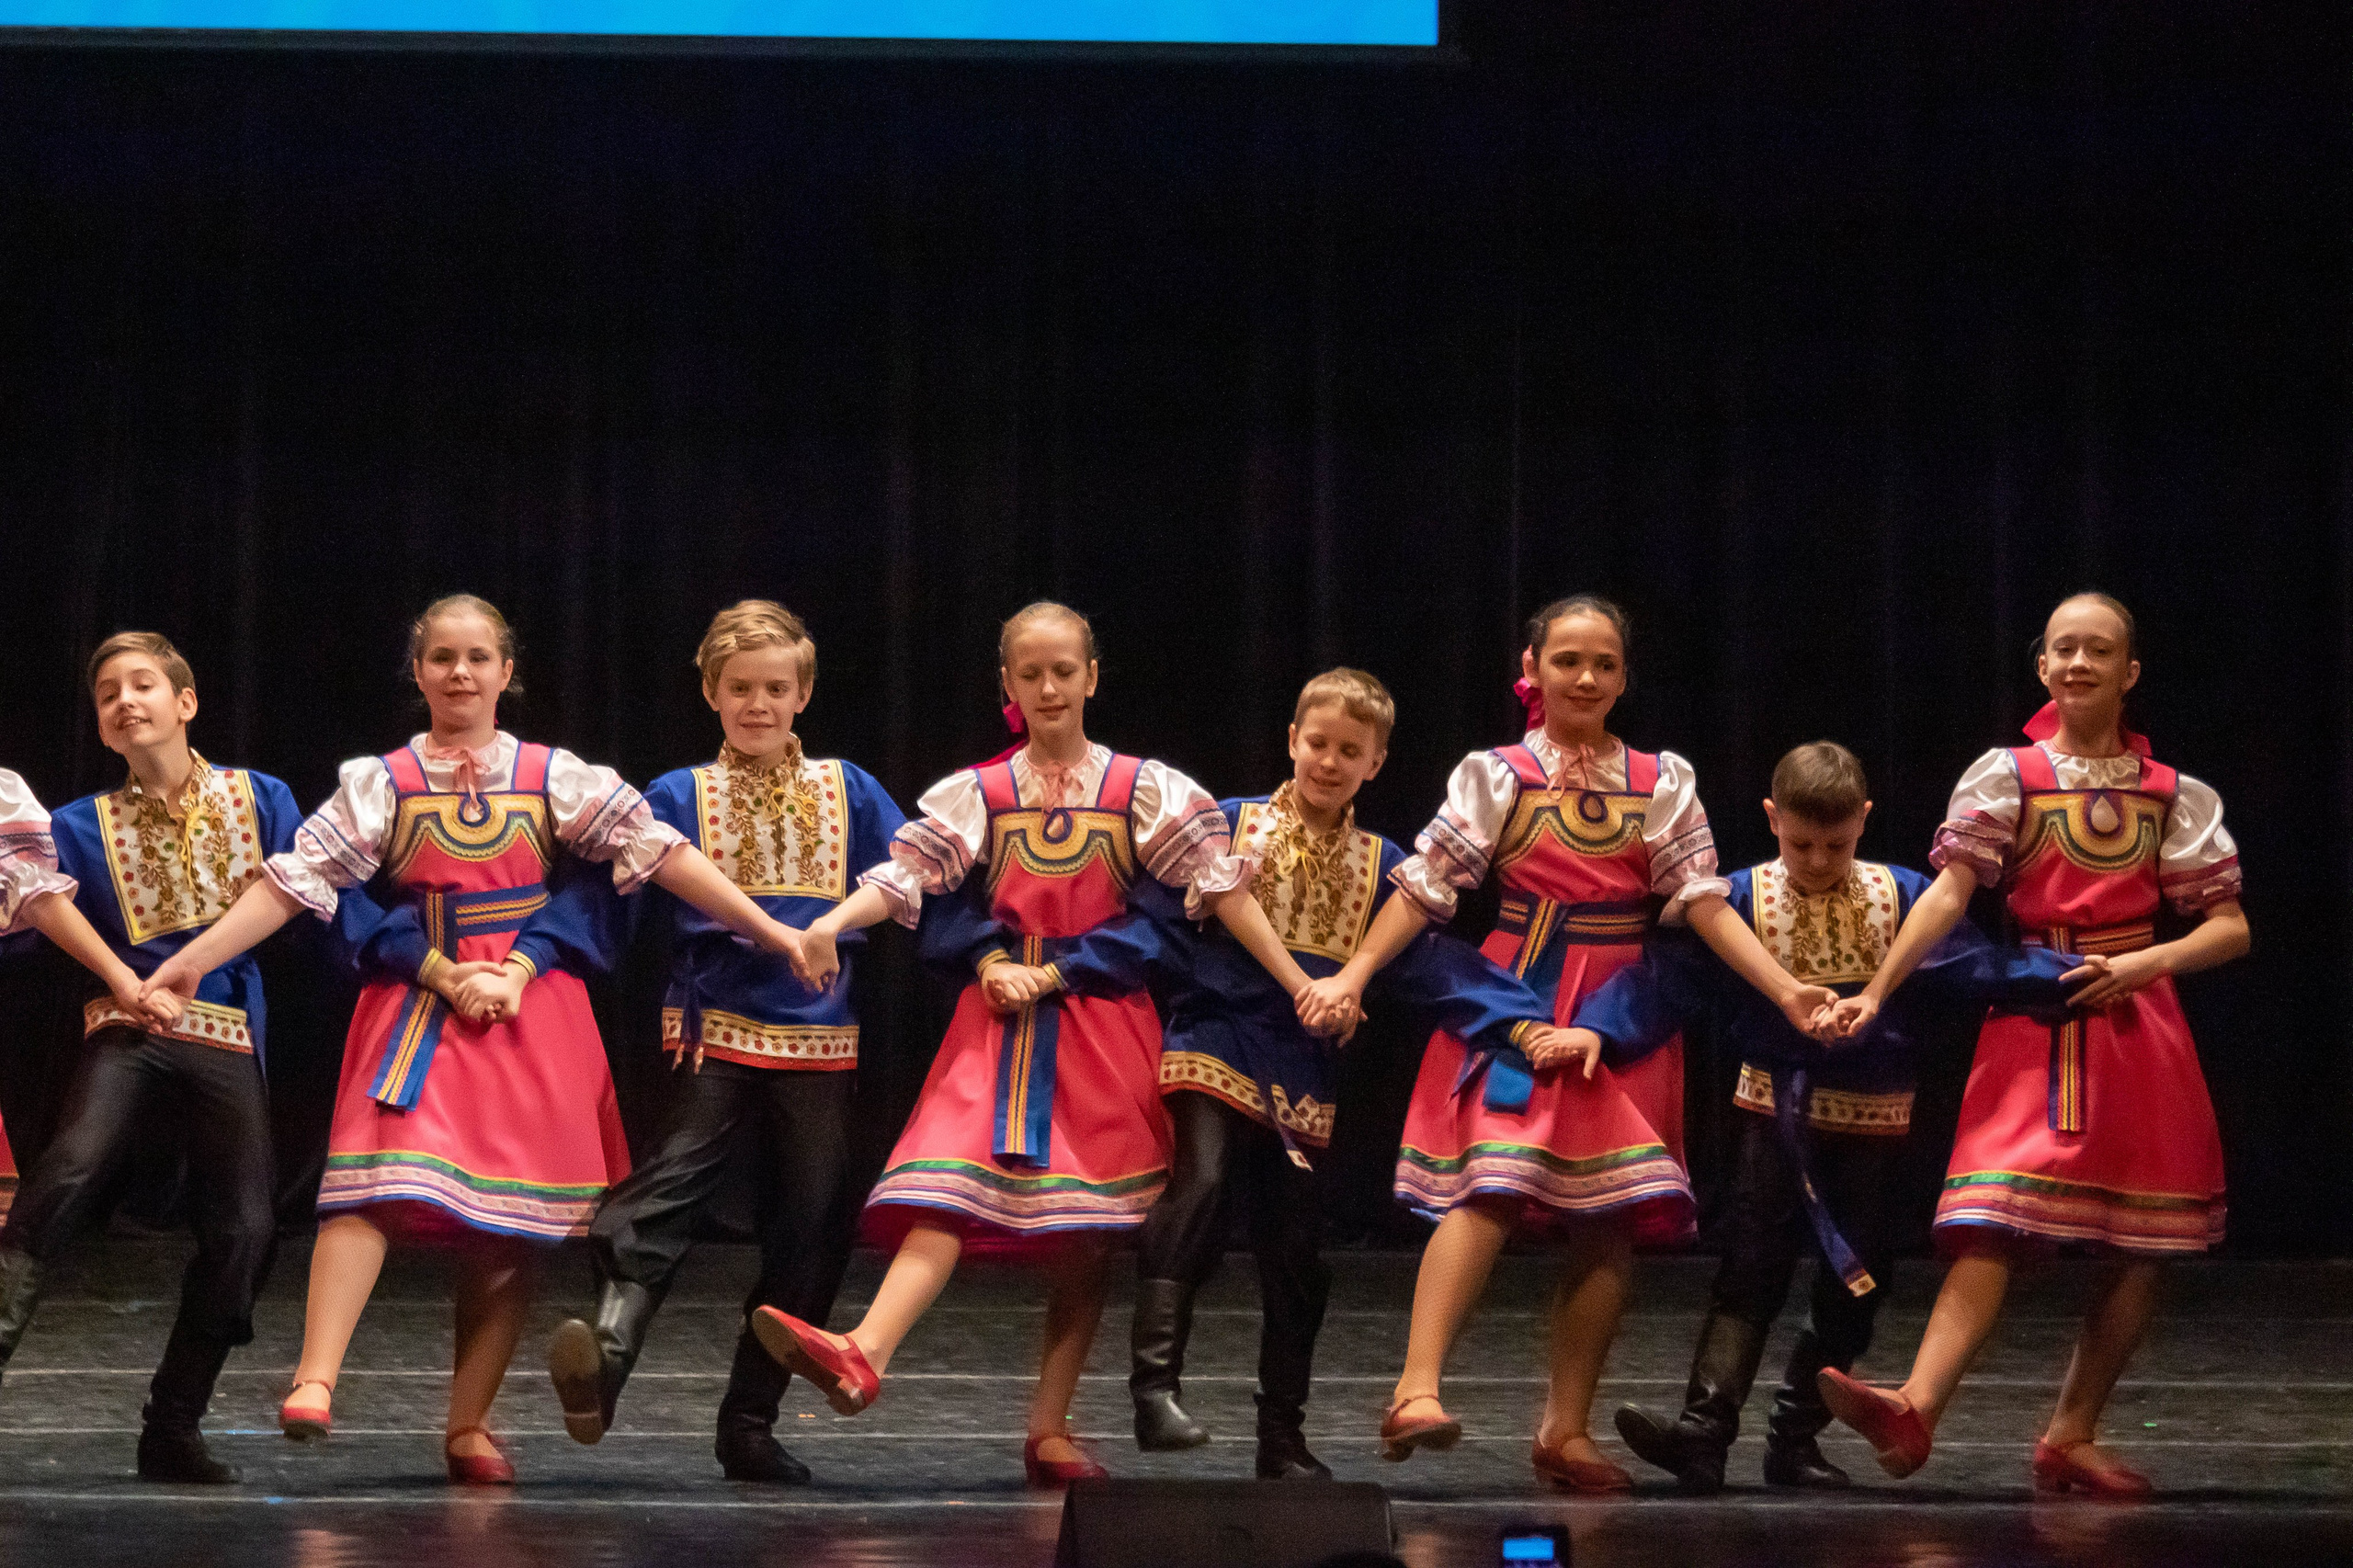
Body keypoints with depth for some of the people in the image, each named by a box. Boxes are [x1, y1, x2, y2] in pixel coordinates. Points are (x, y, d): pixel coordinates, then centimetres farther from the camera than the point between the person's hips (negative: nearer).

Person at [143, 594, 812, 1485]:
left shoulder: (553, 778, 8)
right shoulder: (382, 783, 6)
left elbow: (657, 851, 4)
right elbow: (295, 881, 1)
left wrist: (769, 933, -1)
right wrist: (191, 961, -7)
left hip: (531, 1016, 2)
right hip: (418, 1010, -2)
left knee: (506, 1226, 0)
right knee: (380, 1184, -22)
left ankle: (470, 1425, 9)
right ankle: (314, 1382, -30)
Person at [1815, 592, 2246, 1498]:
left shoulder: (2171, 796, 9)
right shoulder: (2008, 776, 4)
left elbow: (2230, 928, 7)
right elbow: (1949, 892, -7)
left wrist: (2145, 964, -10)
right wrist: (1876, 992, -19)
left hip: (2137, 1020, 3)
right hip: (2033, 1026, -3)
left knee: (2139, 1252, 2)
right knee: (1995, 1227, -19)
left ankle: (2071, 1438, 12)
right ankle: (1917, 1408, -34)